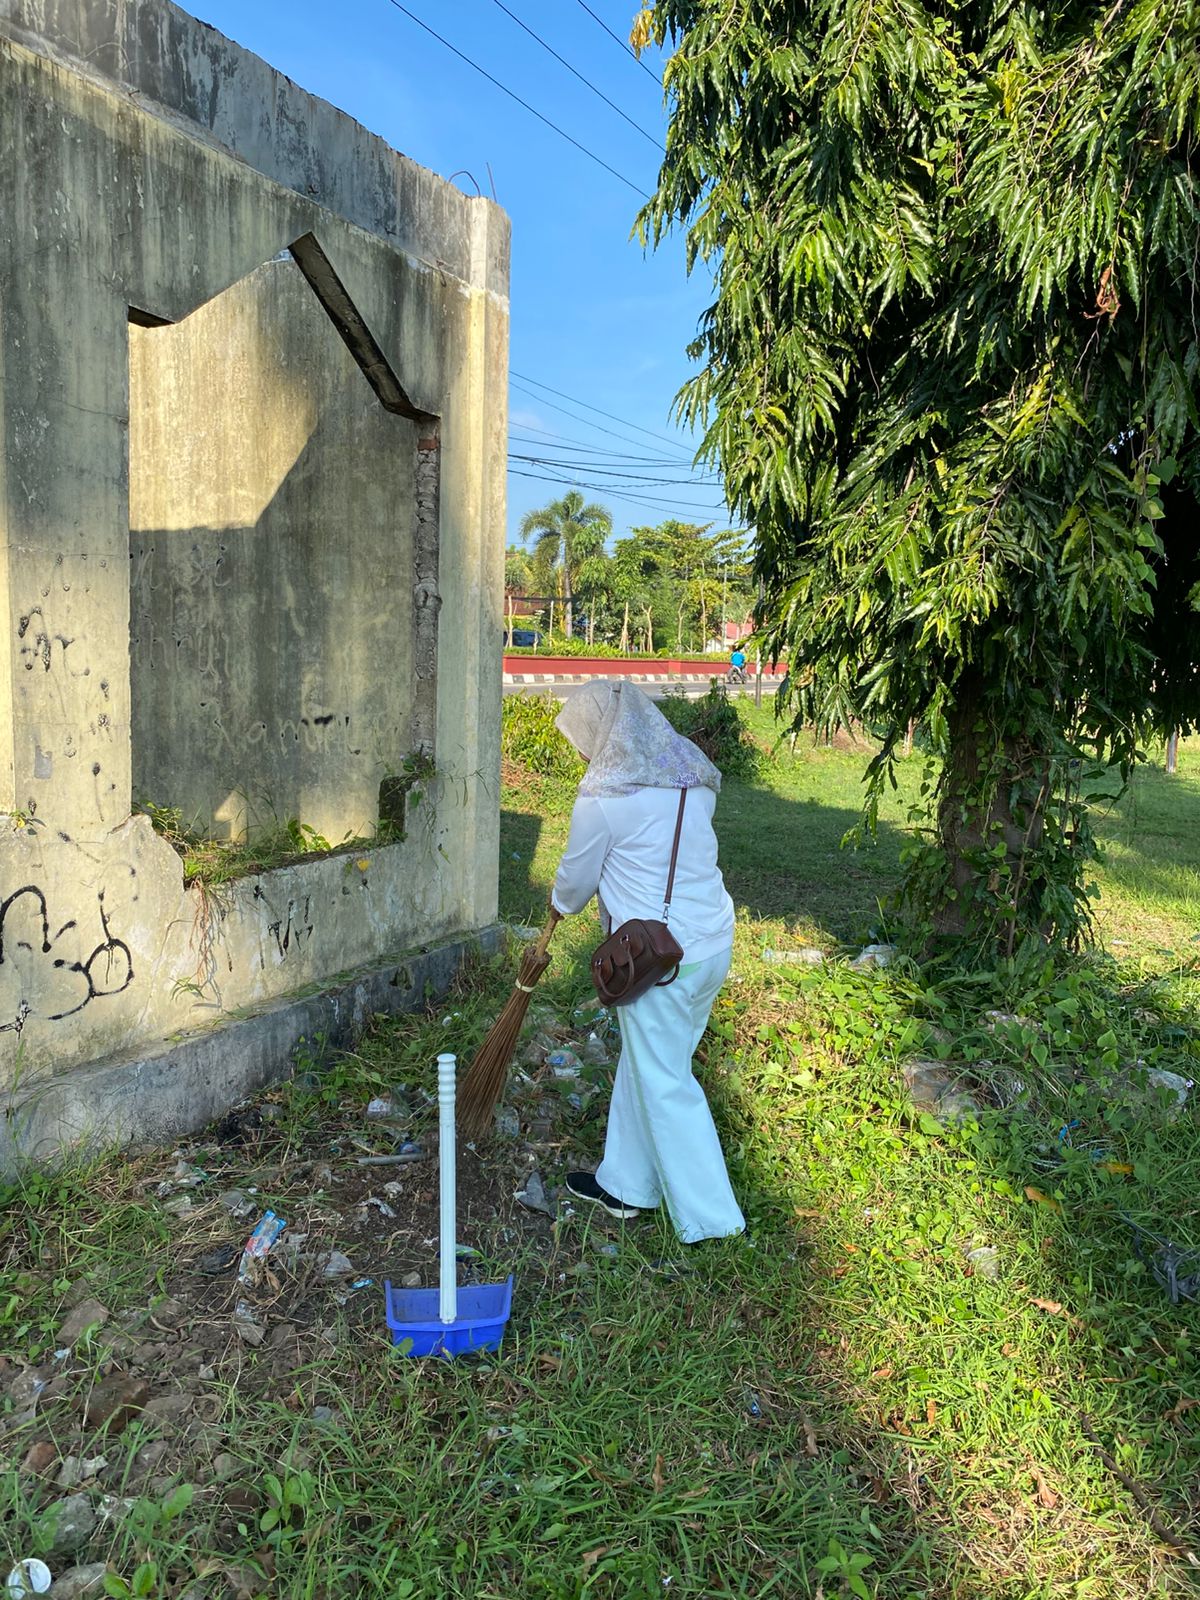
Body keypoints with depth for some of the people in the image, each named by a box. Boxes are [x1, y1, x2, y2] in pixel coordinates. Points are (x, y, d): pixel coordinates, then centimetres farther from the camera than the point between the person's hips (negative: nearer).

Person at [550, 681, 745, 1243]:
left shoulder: (602, 796, -15)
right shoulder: (694, 778, 5)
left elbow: (577, 879, -2)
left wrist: (560, 903, 20)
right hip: (714, 941, 8)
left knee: (664, 1084, 7)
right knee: (642, 1064, 21)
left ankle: (708, 1215, 16)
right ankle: (624, 1183, 35)